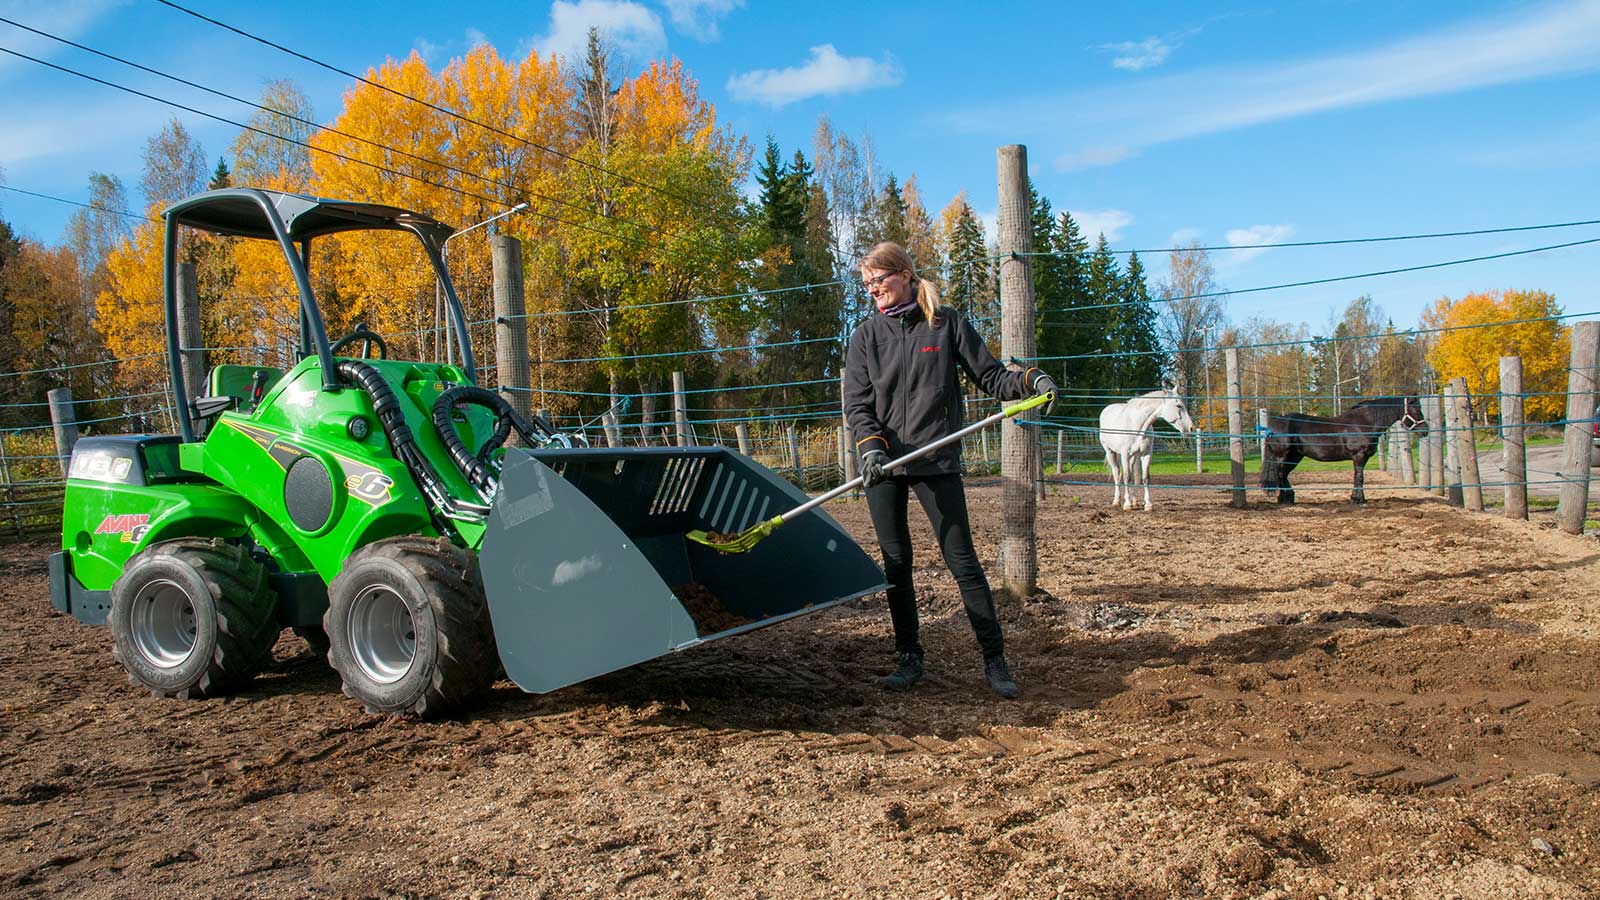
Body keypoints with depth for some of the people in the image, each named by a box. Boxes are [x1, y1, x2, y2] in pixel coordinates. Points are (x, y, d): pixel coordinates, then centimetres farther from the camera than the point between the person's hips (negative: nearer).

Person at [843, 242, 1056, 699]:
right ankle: (909, 658, 18)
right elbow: (857, 403, 0)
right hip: (882, 464, 2)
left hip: (936, 460, -2)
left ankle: (994, 659, 7)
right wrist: (871, 447, -18)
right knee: (896, 562, 7)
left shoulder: (946, 322, 2)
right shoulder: (866, 335, 6)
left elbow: (990, 376, 4)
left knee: (962, 560, -3)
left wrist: (1031, 380, -15)